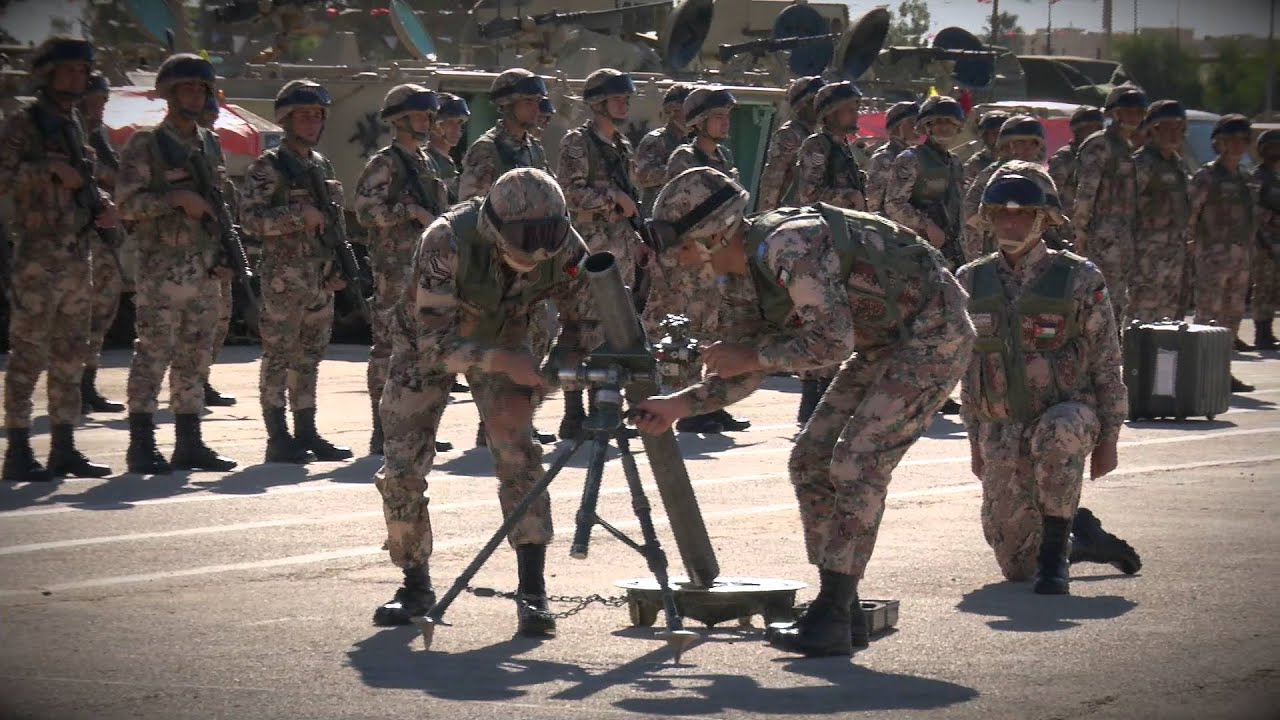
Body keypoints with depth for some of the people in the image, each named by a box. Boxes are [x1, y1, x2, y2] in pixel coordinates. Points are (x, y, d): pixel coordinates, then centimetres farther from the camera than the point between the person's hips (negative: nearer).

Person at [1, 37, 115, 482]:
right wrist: (50, 170, -22)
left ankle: (64, 449, 15)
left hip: (78, 258, 8)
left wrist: (105, 206, 7)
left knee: (70, 357, 10)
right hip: (37, 258, -8)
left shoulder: (74, 128, 18)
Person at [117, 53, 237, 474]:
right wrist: (176, 198, -20)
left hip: (206, 269, 7)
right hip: (162, 268, -7)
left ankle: (189, 443, 13)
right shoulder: (145, 145, -4)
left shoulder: (210, 146, 16)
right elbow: (127, 202, -11)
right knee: (153, 354, -9)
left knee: (195, 359, 8)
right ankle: (142, 446, -6)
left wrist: (224, 254, 11)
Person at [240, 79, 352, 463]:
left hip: (321, 277, 7)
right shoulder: (267, 167, -6)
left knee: (310, 355, 10)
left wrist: (338, 267, 12)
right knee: (279, 354, -4)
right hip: (284, 276, -7)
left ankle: (306, 432, 16)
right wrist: (299, 215, -21)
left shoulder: (322, 165, 16)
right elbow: (253, 218, -16)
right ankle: (278, 437, -2)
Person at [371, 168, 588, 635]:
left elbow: (581, 319, -12)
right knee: (402, 468, -4)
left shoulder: (565, 248, -29)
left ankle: (533, 592, -17)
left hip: (503, 339, 1)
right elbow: (435, 340, -38)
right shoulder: (448, 242, -40)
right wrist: (502, 362, -53)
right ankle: (416, 585, 16)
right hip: (427, 339, -1)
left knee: (517, 451, -19)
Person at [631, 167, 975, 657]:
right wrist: (678, 405, 2)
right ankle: (841, 613, 10)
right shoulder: (758, 268, 5)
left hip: (935, 333, -10)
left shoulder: (791, 246, -27)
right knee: (811, 462, 6)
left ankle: (833, 616, -11)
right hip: (886, 340, 10)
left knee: (858, 462, -16)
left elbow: (832, 341, -30)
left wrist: (752, 356, -20)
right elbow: (749, 371, 11)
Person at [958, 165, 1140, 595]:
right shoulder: (972, 282, 4)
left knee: (1055, 437, -42)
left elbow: (1107, 363, -2)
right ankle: (1083, 537, 34)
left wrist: (1108, 439, -3)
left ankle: (1055, 553, -26)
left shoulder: (1078, 279, -6)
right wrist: (976, 441, 12)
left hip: (1068, 415, -4)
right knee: (1016, 565, 3)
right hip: (1002, 428, 4)